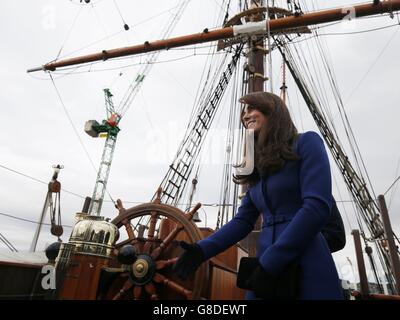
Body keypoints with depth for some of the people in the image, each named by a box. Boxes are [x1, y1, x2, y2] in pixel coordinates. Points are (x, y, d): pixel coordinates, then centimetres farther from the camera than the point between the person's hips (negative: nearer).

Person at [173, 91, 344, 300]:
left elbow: (317, 207, -15)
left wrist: (269, 263, -17)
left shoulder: (306, 142, -3)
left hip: (307, 268, -5)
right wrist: (202, 249, -6)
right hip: (265, 268, 6)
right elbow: (243, 220, 8)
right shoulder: (258, 168, 13)